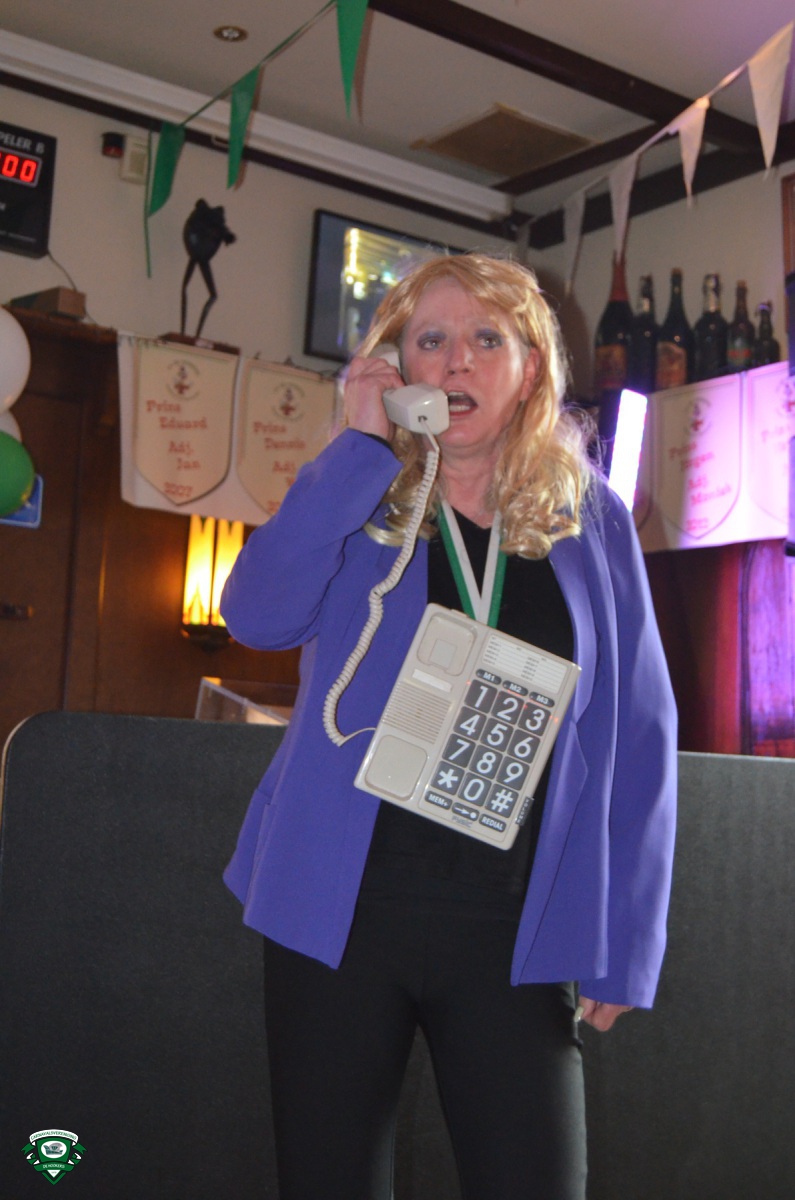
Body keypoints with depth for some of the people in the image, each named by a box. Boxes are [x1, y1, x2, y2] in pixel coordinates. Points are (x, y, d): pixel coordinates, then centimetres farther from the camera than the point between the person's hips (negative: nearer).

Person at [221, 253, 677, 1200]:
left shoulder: (589, 519, 3)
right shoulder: (354, 498, 5)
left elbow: (640, 736, 3)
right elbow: (258, 616, -14)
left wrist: (624, 942, -1)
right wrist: (360, 447, -12)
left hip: (517, 931, 0)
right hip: (338, 907, 1)